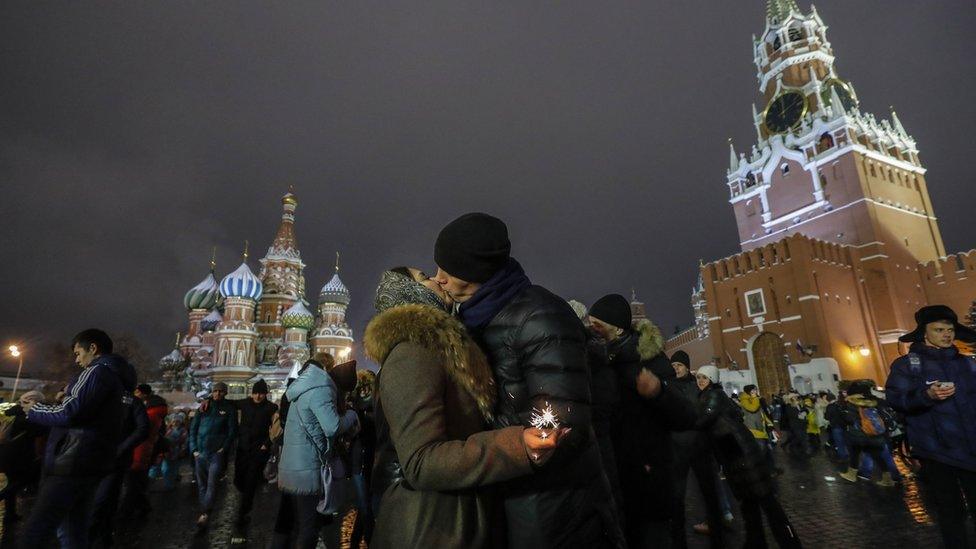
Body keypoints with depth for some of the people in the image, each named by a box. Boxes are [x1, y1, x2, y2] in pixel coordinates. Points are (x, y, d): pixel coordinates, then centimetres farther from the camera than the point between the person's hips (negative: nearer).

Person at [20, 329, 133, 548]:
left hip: (74, 463, -10)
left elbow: (69, 413, -17)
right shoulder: (115, 375, 20)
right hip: (88, 463, 10)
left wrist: (34, 410, -1)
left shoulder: (98, 371, -10)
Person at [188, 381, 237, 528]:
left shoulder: (229, 409, 1)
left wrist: (224, 448, -9)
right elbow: (193, 428, 11)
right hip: (200, 452, 4)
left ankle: (205, 513, -5)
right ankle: (204, 512, 20)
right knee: (201, 484, 10)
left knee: (211, 484, -9)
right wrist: (194, 449, 3)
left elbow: (232, 431, -1)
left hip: (217, 453, -3)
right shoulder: (204, 407, 9)